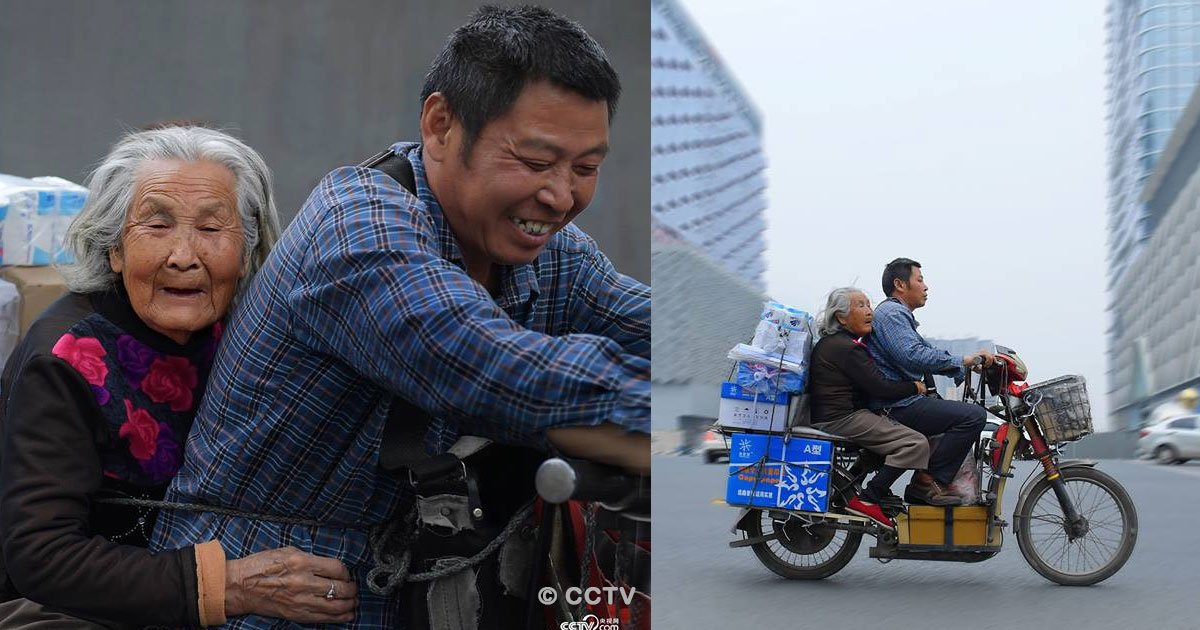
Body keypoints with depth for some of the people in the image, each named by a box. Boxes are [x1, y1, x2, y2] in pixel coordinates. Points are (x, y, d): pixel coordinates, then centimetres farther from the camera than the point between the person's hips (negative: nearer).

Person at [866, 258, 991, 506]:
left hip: (897, 403, 11)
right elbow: (914, 356, -26)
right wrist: (962, 361, -21)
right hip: (897, 407, -11)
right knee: (973, 415, -18)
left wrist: (974, 362, 11)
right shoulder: (891, 313, -10)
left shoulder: (897, 314, 26)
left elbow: (929, 352, 23)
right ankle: (929, 481, -15)